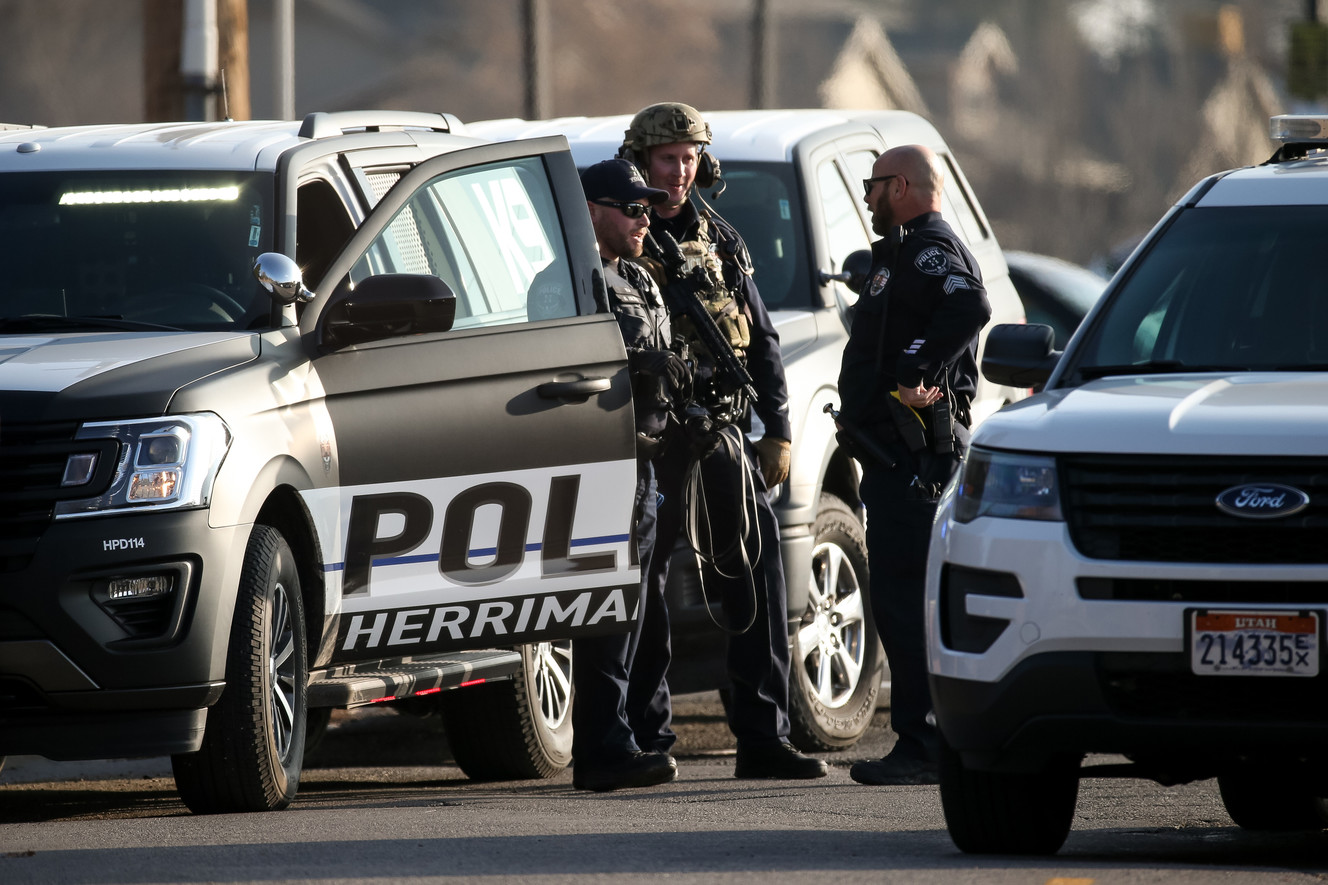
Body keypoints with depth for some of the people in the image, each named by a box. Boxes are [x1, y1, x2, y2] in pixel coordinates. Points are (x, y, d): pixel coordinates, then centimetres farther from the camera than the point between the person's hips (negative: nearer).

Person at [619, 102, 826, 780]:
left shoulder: (719, 241, 15)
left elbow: (762, 341, 18)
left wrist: (777, 429, 11)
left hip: (723, 436, 5)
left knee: (756, 579, 1)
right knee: (642, 584, -3)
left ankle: (762, 737, 4)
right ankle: (648, 736, 4)